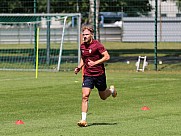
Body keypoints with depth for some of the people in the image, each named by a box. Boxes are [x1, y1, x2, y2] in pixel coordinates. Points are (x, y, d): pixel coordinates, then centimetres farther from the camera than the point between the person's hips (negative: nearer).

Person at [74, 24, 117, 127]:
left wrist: (95, 63, -22)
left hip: (99, 74, -4)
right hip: (88, 75, 4)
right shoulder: (82, 46, 5)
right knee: (85, 96, -12)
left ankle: (112, 90, 49)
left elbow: (107, 57, -16)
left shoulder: (97, 45, -14)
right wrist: (79, 67, 5)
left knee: (103, 97, 13)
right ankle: (84, 120, -11)